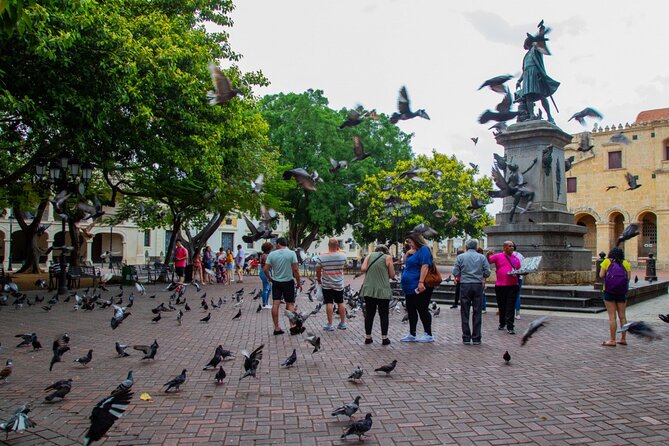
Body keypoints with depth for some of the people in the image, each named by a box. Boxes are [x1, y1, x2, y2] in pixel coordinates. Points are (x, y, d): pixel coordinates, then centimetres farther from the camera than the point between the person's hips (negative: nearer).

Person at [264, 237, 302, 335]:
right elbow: (295, 270, -11)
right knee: (290, 304, 7)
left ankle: (276, 328, 7)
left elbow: (266, 269, -5)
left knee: (275, 304, 4)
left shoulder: (272, 254, -2)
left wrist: (270, 278, 13)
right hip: (288, 282, -2)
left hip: (276, 282, 2)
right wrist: (299, 283, -2)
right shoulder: (291, 253, -7)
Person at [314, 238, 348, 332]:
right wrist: (338, 251, 10)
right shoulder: (342, 256, -7)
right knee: (340, 303, 12)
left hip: (327, 284, -2)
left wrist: (319, 279, 14)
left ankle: (330, 325, 5)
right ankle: (343, 323, 21)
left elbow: (318, 271, -5)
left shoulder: (321, 257, -13)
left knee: (329, 303, 2)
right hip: (339, 284, 2)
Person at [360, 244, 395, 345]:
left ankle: (368, 337, 14)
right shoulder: (388, 257, 2)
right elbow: (392, 275, 2)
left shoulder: (370, 255, 9)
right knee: (383, 314, 6)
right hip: (382, 290, -3)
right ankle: (384, 338, 5)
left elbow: (363, 269, -3)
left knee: (369, 314, 10)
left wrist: (372, 270, 14)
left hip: (368, 289, 3)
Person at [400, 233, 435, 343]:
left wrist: (421, 282, -29)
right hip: (410, 287, 10)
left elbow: (425, 266, -21)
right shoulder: (413, 251, 17)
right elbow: (406, 264, 25)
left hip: (418, 287, -10)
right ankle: (412, 334, 19)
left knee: (422, 310, -4)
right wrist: (408, 254, 5)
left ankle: (428, 335, 3)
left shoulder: (423, 250, -11)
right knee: (411, 310, 12)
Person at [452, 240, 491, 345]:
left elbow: (455, 273, -3)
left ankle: (466, 338, 7)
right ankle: (476, 338, 8)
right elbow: (487, 272, -1)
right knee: (477, 313, 6)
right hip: (478, 286, 1)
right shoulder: (482, 257, 3)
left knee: (465, 313, 6)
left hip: (465, 286, -1)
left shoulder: (460, 257, 1)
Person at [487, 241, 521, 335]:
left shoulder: (516, 259, 13)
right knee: (501, 306, 11)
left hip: (513, 285, 1)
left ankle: (510, 327, -5)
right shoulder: (498, 256, 2)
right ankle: (502, 324, 28)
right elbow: (487, 261, -3)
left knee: (511, 307, -5)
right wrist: (488, 254, -22)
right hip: (500, 285, -1)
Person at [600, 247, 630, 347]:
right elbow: (628, 277, -2)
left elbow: (601, 275, -6)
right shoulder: (626, 263, 4)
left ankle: (612, 340, 0)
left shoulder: (607, 261, -2)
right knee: (622, 316, 12)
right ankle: (623, 339, 17)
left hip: (609, 291, -3)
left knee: (612, 316, -1)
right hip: (622, 293, 3)